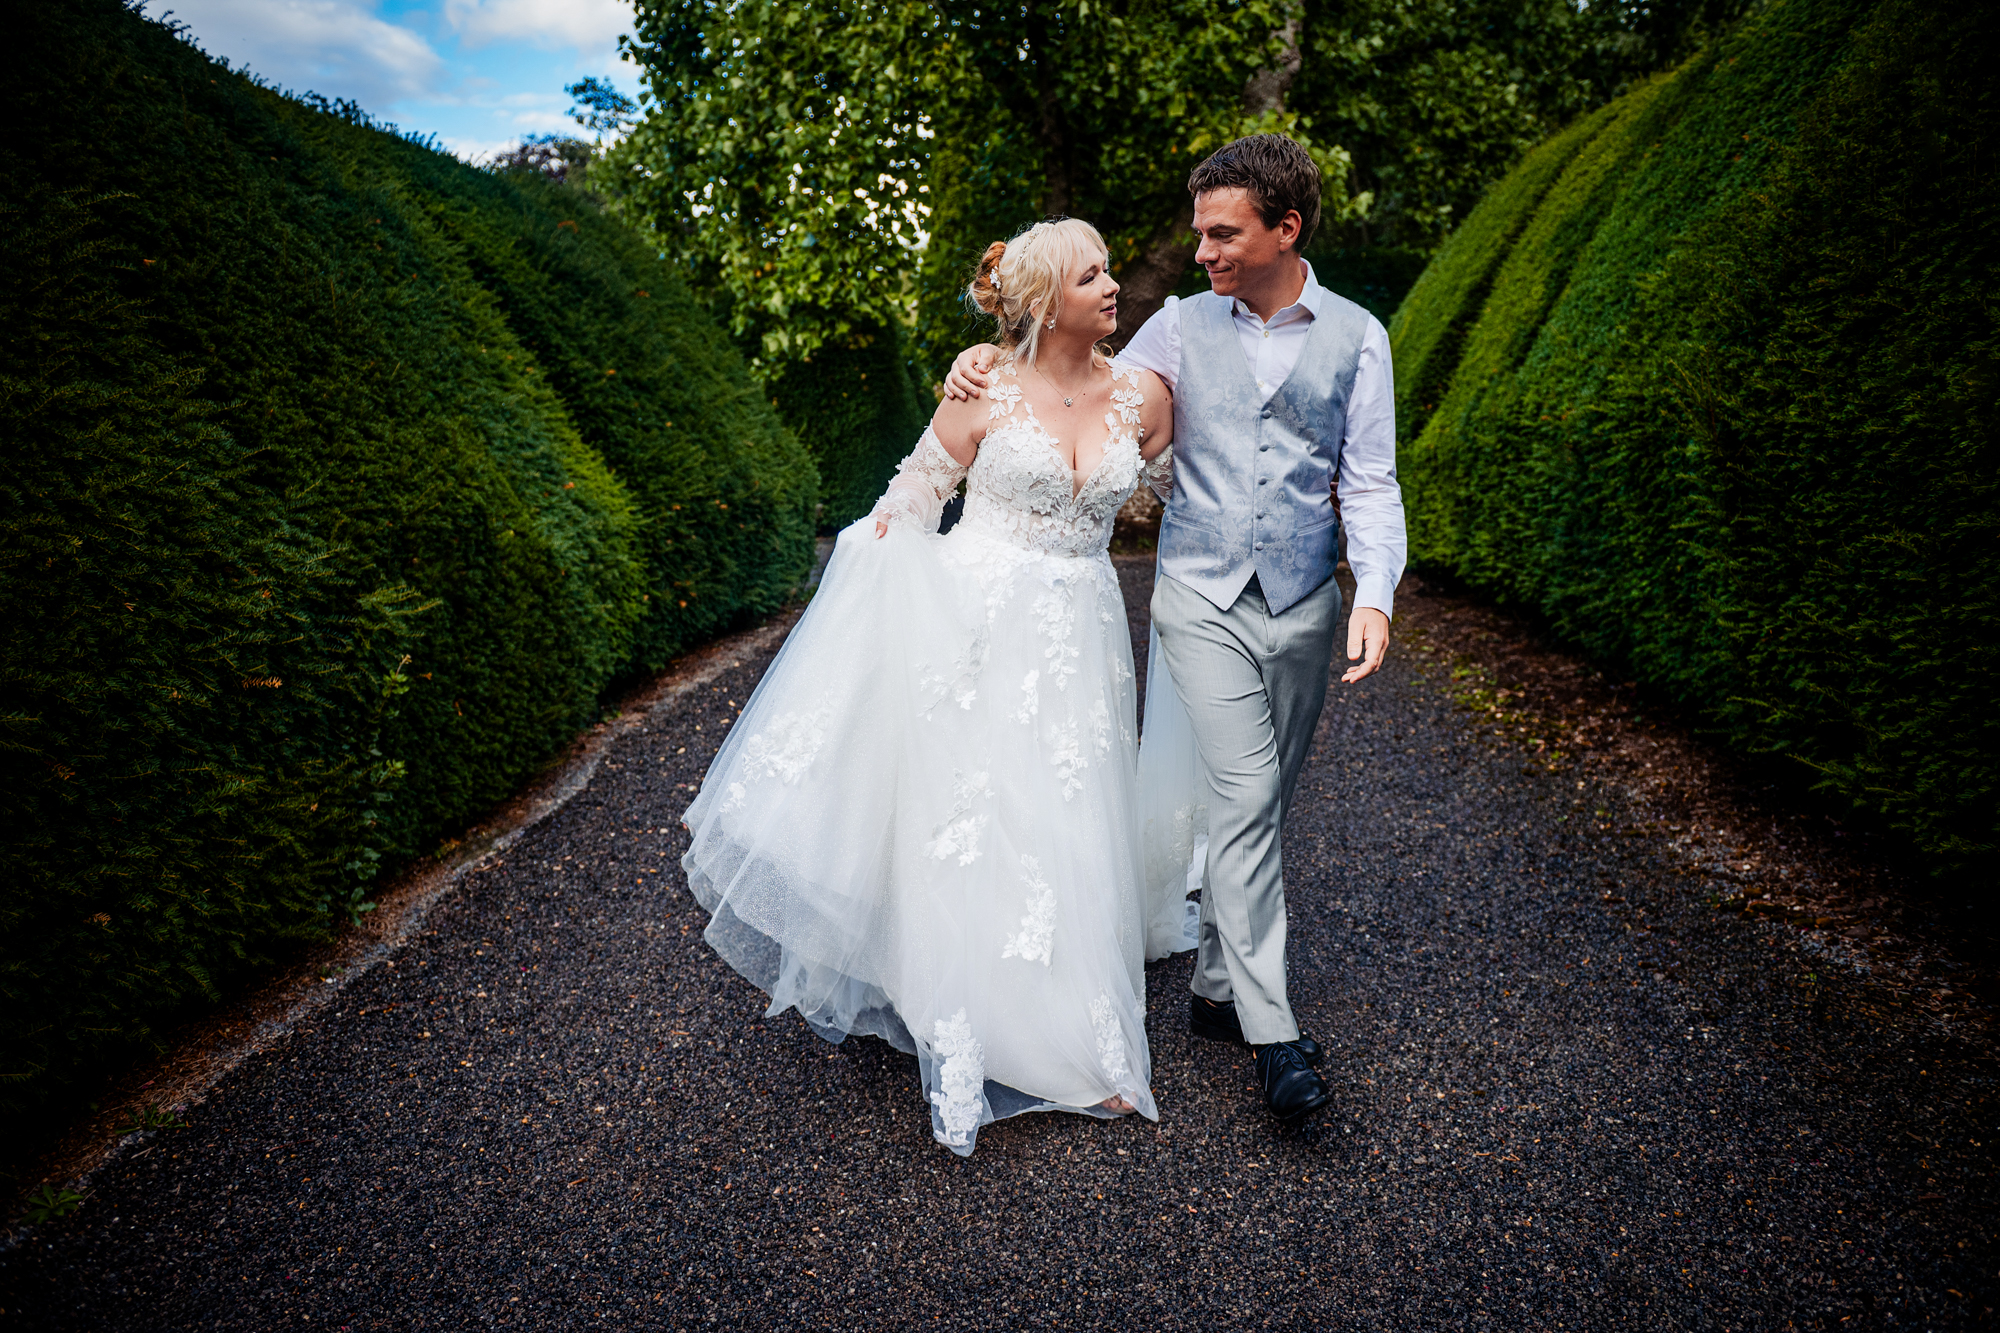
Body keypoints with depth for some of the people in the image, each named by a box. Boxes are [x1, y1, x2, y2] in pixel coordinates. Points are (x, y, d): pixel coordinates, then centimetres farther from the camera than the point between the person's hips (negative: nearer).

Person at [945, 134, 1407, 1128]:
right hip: (1203, 598, -2)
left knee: (1263, 803, 8)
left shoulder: (1356, 337, 4)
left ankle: (1217, 988, 24)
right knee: (1244, 797, -10)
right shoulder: (1182, 326, 4)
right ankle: (1272, 1030, -3)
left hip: (1304, 602, 2)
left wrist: (1374, 593, -11)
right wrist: (990, 363, -2)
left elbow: (1370, 483, 3)